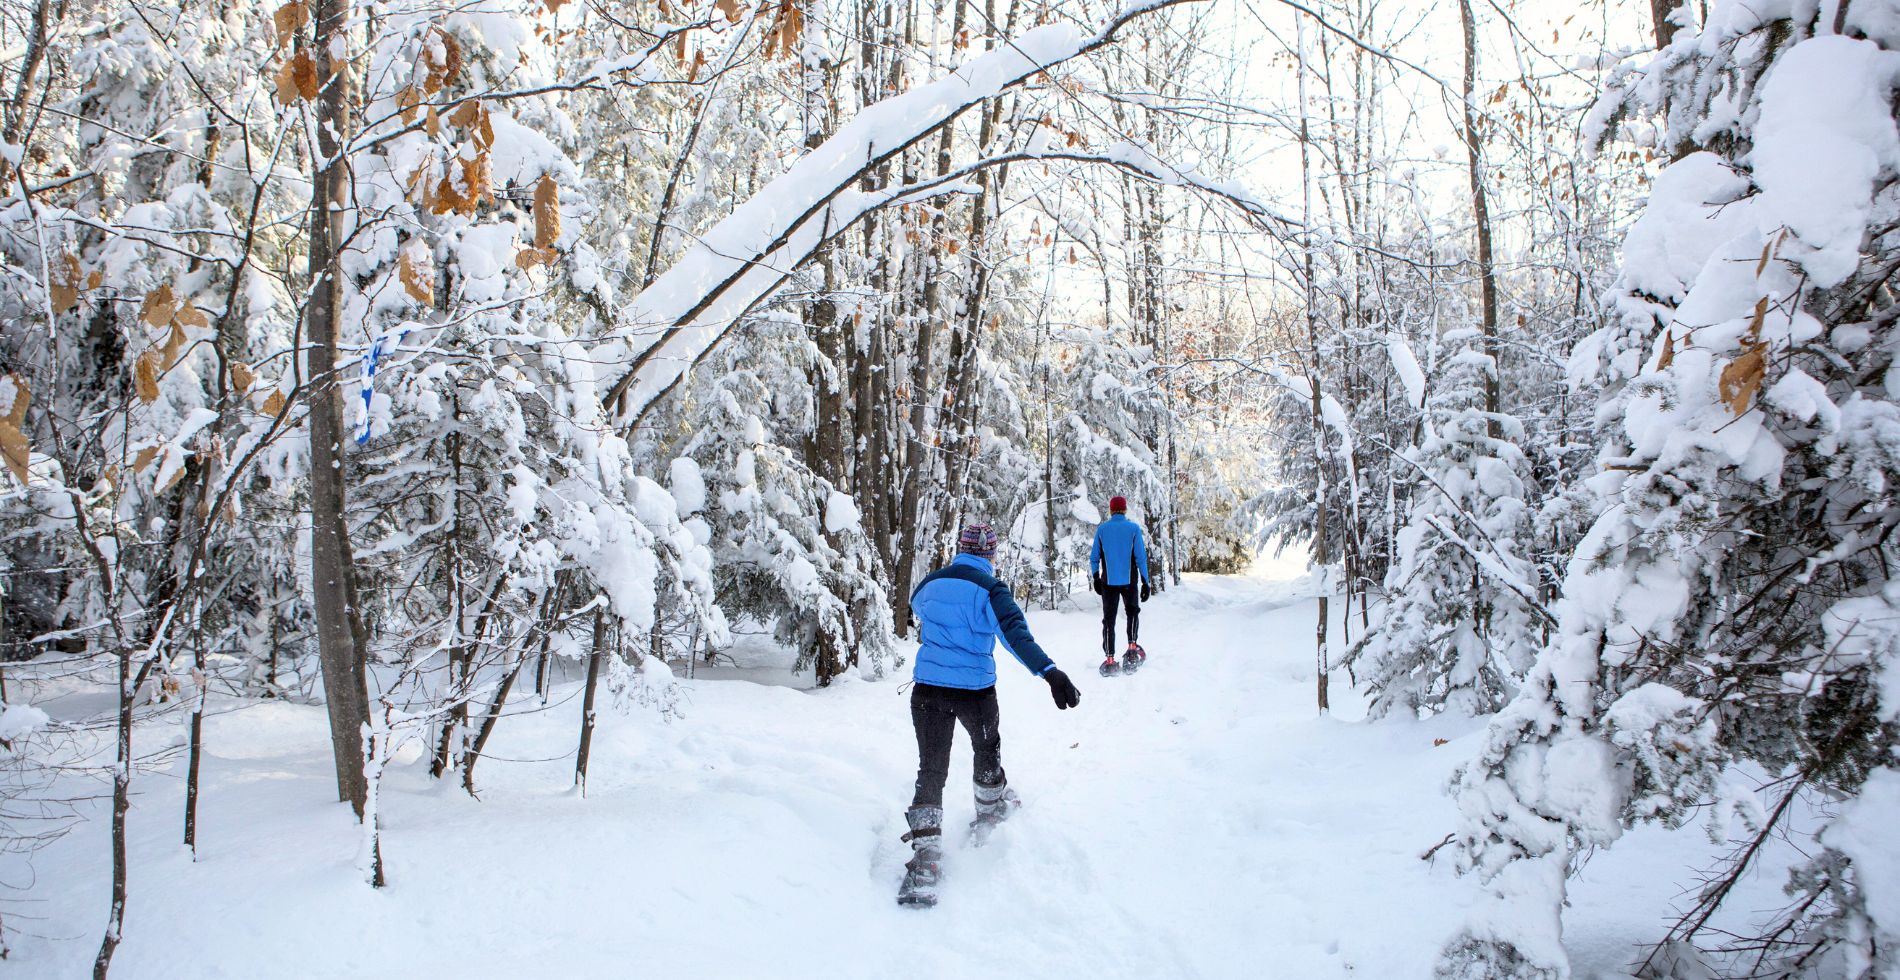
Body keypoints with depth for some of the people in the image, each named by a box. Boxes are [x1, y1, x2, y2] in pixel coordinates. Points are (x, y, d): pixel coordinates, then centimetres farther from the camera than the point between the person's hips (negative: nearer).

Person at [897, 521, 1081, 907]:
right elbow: (1016, 633, -27)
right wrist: (1049, 671, -37)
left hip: (928, 690, 2)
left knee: (931, 770, 1)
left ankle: (925, 858, -11)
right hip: (976, 691, -2)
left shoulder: (929, 583, 2)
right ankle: (989, 810, 48)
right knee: (986, 749, 27)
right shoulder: (990, 590, -11)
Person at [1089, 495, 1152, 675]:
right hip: (1129, 581, -1)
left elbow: (1094, 557, 2)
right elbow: (1141, 557, -7)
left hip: (1108, 582, 1)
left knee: (1108, 619, 6)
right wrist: (1145, 582, -2)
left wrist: (1096, 578, 14)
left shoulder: (1101, 529, 0)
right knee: (1132, 612, 21)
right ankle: (1132, 648, 8)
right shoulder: (1134, 528, -5)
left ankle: (1109, 659, 1)